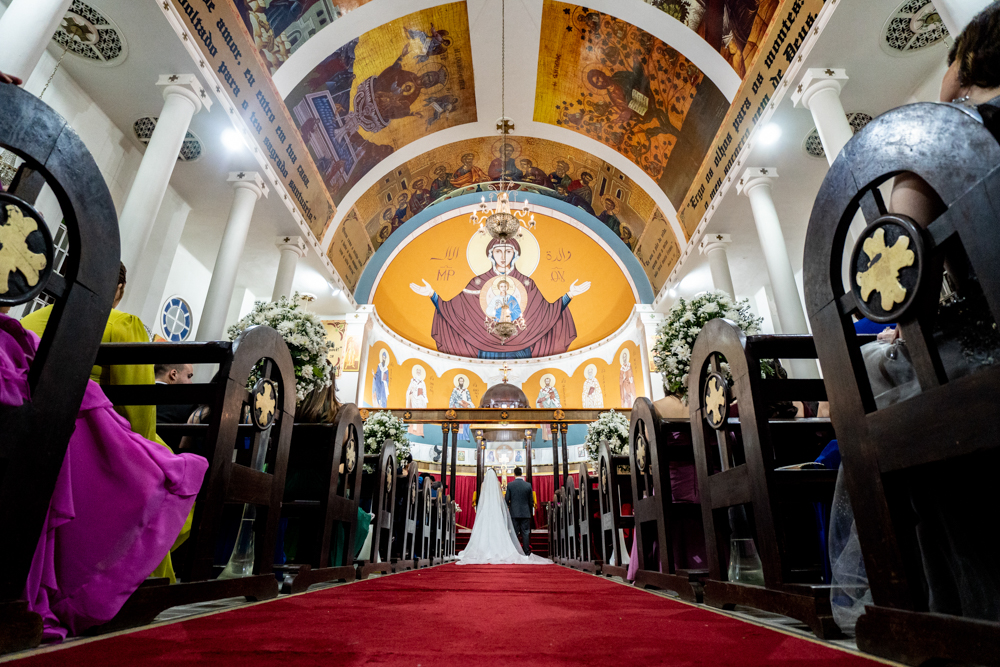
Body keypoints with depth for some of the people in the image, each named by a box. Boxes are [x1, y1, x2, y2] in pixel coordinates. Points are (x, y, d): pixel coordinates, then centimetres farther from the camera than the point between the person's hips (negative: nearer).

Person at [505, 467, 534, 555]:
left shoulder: (510, 485, -5)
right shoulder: (528, 485, -3)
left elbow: (507, 500, -3)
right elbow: (531, 501, 3)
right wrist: (531, 512, 16)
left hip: (514, 513, 0)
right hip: (526, 513, 0)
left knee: (514, 533, 6)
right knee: (526, 533, 5)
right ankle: (526, 552, 7)